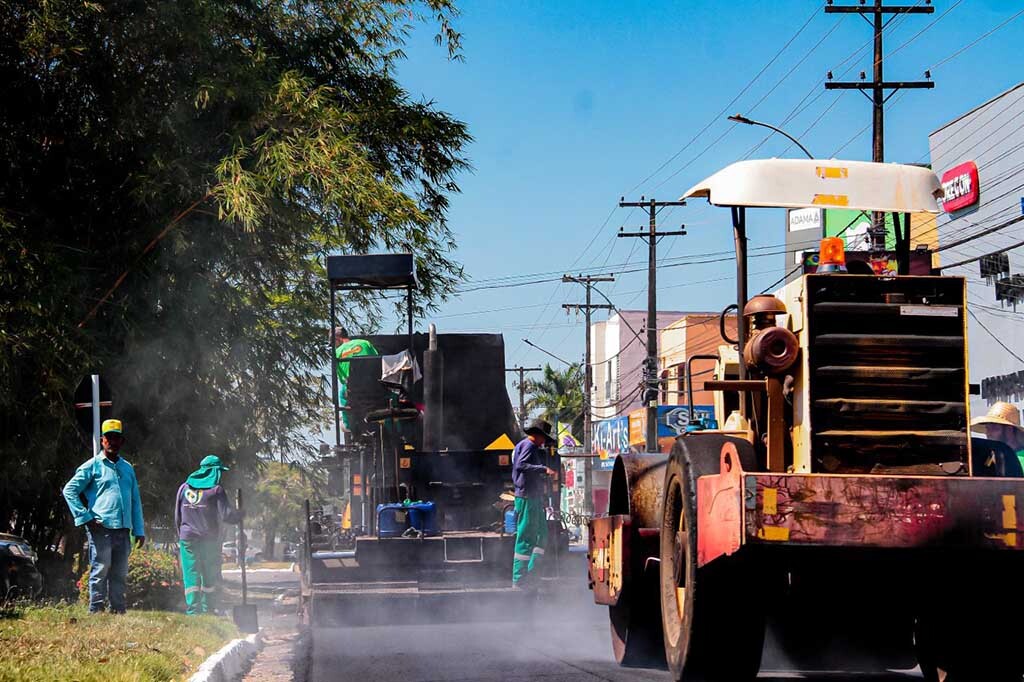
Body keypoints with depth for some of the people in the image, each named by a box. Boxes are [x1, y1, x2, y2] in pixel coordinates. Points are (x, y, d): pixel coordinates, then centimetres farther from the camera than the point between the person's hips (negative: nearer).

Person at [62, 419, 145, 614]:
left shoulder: (127, 468, 19)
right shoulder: (93, 466, 3)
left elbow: (135, 501, 22)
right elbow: (69, 490, 0)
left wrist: (139, 530, 14)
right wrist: (86, 517, -8)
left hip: (123, 530, 5)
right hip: (101, 528, -5)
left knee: (120, 574, 7)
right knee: (100, 571, -7)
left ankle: (118, 610, 12)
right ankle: (96, 610, -4)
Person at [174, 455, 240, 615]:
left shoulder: (184, 488, 6)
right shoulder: (216, 490, -6)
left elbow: (177, 516, 11)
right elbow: (226, 515, -10)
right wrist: (239, 515, 9)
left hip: (187, 538, 2)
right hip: (209, 540, -2)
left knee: (191, 574, 2)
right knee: (210, 575, 8)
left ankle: (192, 609, -4)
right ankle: (208, 608, 8)